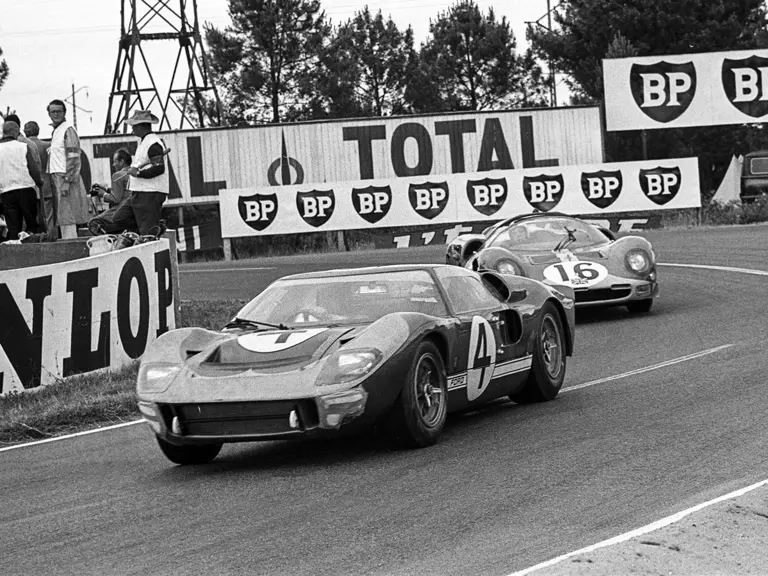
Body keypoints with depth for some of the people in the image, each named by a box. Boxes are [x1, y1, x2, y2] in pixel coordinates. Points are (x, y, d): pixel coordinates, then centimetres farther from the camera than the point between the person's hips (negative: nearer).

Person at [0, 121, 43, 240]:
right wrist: (39, 182, 13)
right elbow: (33, 169, -4)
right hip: (26, 189, -2)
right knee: (32, 223, 7)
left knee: (13, 227, 5)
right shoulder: (23, 147, -3)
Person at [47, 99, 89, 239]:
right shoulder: (55, 131, 19)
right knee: (61, 219, 8)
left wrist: (67, 182, -21)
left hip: (66, 177, -9)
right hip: (56, 177, 9)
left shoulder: (68, 130, -9)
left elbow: (73, 158, -15)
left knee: (67, 218, -12)